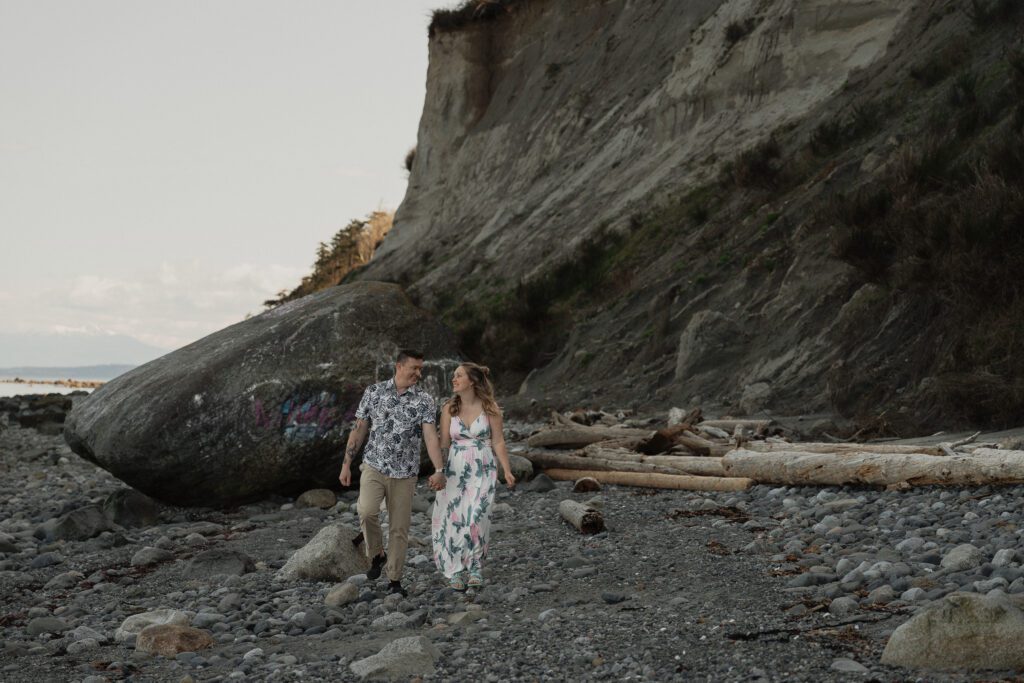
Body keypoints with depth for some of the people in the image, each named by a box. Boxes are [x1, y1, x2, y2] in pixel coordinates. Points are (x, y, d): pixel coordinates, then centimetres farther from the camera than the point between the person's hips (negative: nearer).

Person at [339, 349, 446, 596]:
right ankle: (377, 555, 2)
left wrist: (439, 470, -24)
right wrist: (346, 464, 3)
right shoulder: (373, 392, 1)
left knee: (399, 527, 3)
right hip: (374, 467, 0)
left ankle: (395, 579, 18)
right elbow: (359, 429, 5)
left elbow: (431, 436, -11)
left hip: (405, 474, 1)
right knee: (366, 511, -24)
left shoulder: (424, 400, -1)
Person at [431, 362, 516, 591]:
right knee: (453, 519, -2)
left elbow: (498, 441, 0)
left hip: (483, 470, -2)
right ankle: (456, 569, 11)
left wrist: (507, 471, -6)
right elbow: (444, 444, 9)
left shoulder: (489, 407, -3)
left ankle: (474, 567, 0)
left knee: (475, 517, -16)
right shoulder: (449, 408, 4)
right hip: (455, 469, 3)